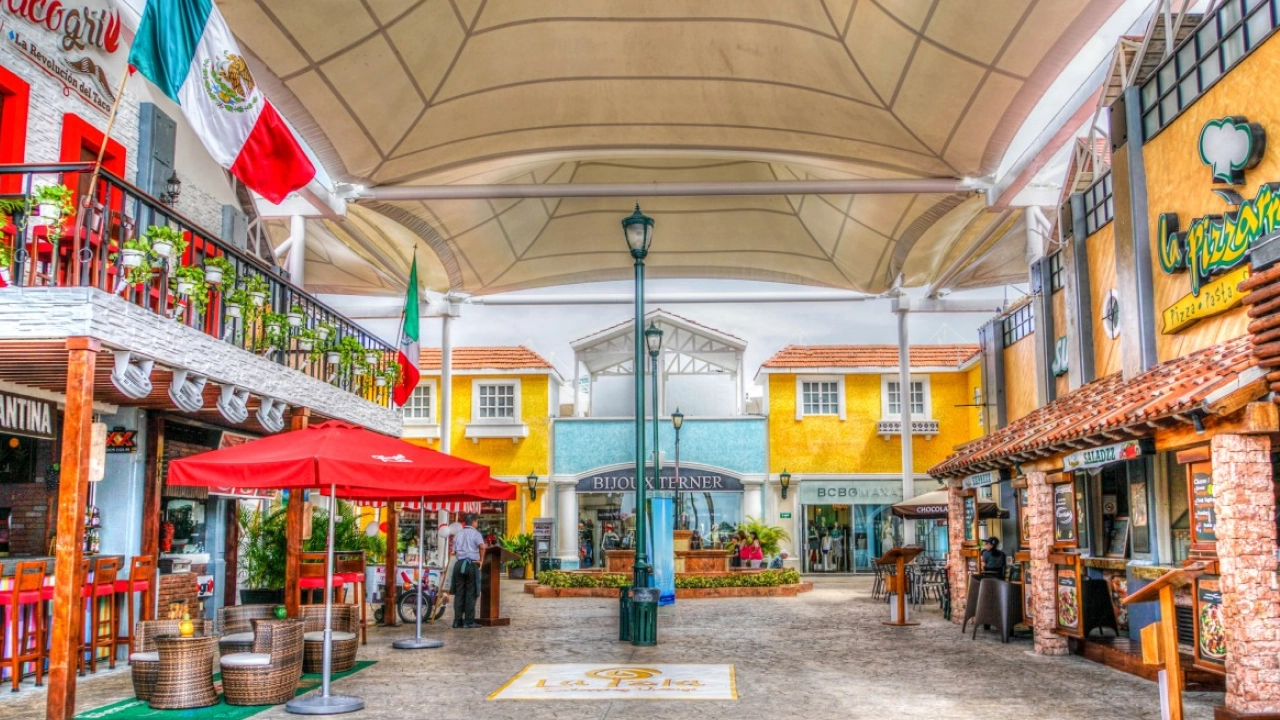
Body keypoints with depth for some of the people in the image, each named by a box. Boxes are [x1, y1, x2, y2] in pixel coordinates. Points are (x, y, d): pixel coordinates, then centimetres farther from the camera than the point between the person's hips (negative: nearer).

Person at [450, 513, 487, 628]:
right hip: (471, 564, -5)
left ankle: (458, 621, 6)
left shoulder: (458, 534, 16)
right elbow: (482, 546, -19)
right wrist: (481, 559, -6)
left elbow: (454, 551, 14)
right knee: (471, 593, -1)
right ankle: (469, 621, -2)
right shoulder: (475, 533, -3)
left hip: (459, 564, 5)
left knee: (459, 593, 7)